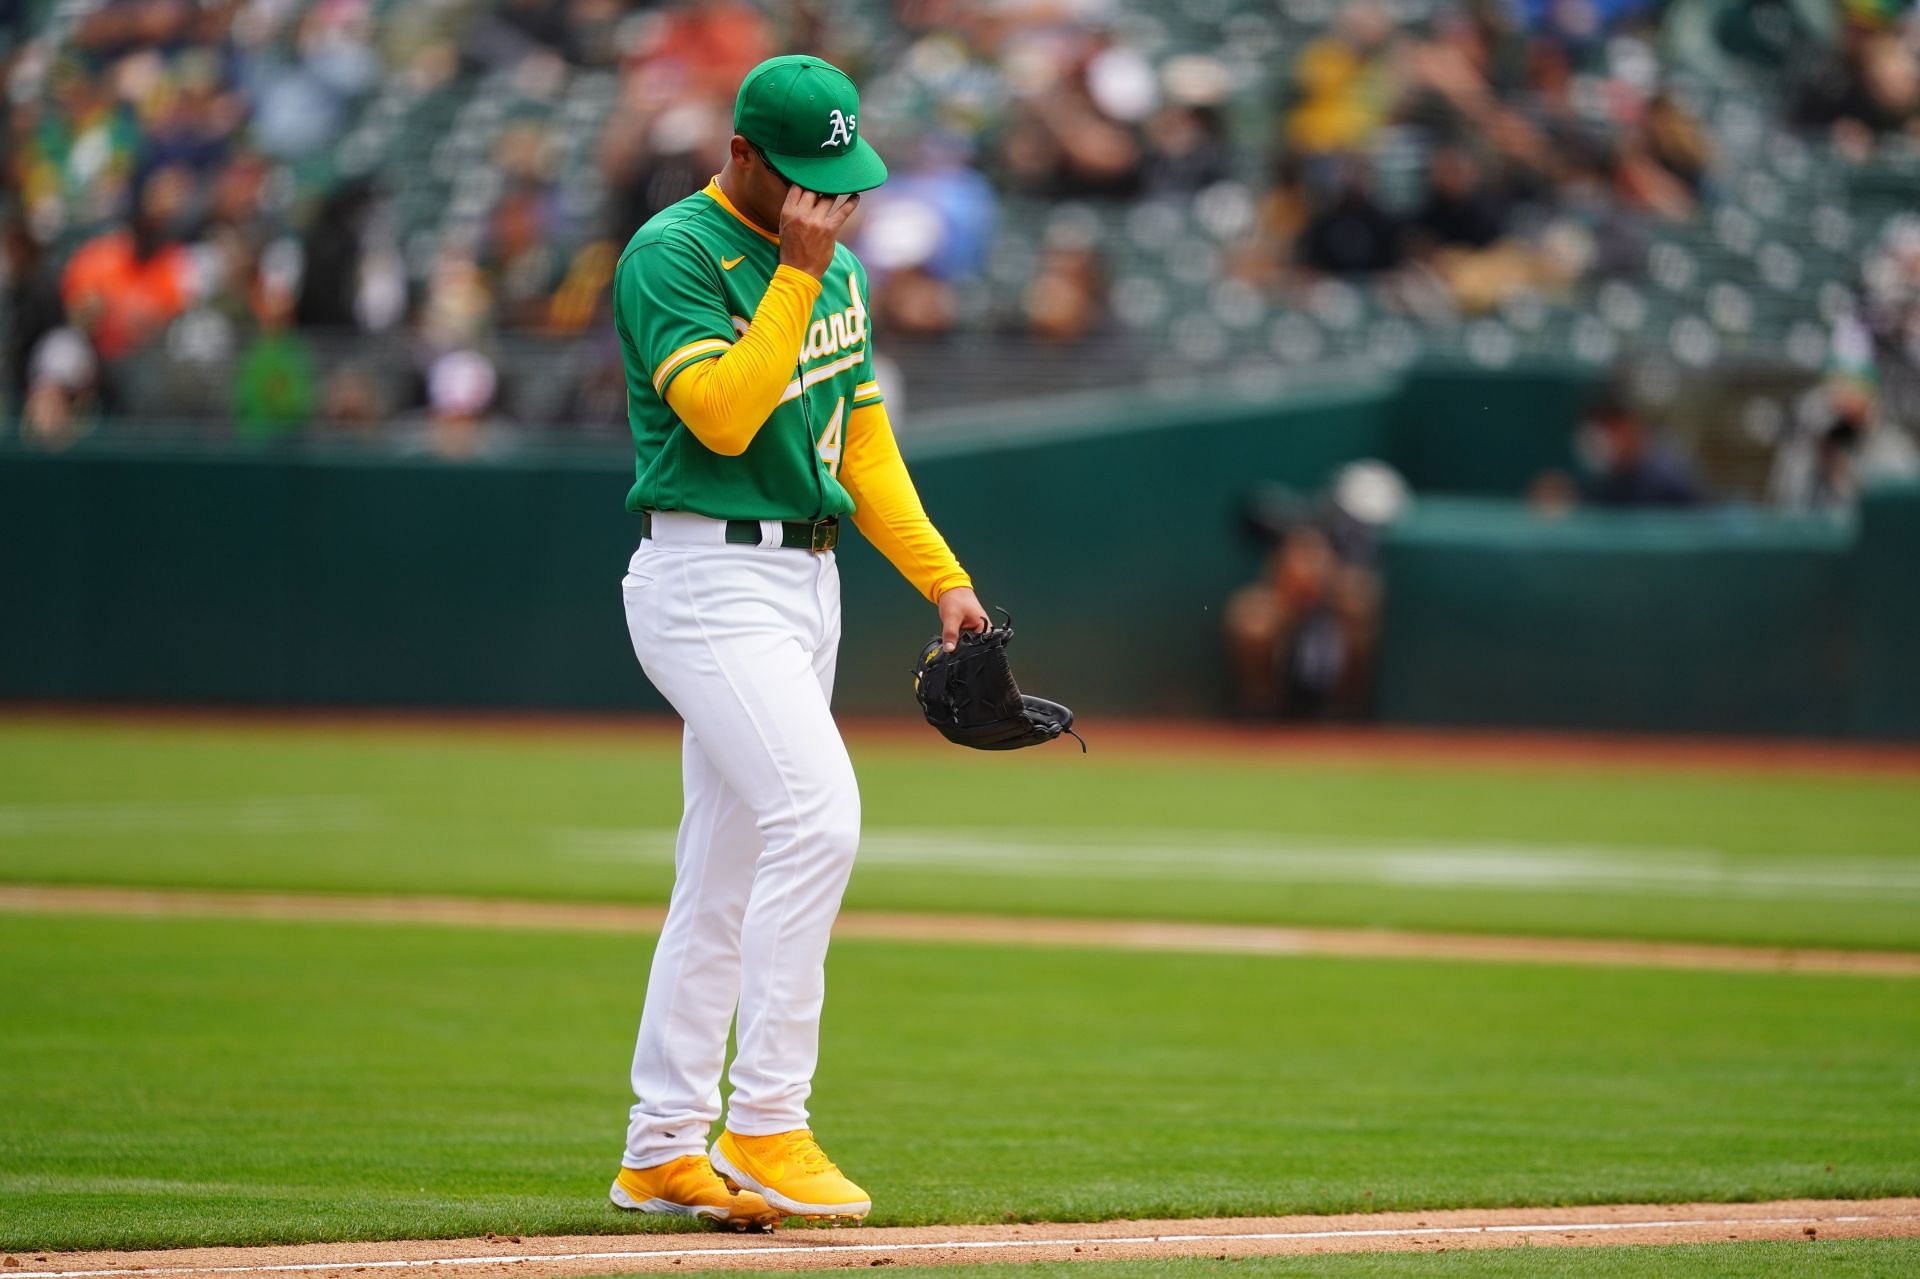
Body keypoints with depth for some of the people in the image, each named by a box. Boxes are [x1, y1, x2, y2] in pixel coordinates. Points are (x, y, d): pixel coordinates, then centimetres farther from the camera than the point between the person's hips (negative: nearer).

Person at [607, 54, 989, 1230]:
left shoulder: (835, 265, 15)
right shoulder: (673, 254, -11)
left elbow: (862, 439, 19)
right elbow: (724, 415, -22)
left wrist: (944, 577, 12)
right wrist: (798, 274, -19)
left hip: (806, 582, 9)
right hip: (709, 580, -9)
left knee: (728, 872, 10)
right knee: (817, 814, -23)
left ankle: (664, 1151, 15)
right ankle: (764, 1124, -20)